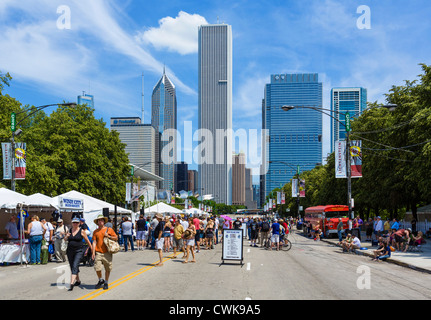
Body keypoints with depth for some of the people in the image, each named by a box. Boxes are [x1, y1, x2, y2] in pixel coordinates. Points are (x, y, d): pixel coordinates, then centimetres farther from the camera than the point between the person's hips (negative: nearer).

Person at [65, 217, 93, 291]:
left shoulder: (82, 231, -4)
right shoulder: (70, 230, 9)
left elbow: (87, 240, 1)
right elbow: (65, 239, 13)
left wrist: (92, 249, 4)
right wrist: (66, 236, -10)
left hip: (79, 251, -5)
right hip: (70, 251, 5)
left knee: (75, 266, -16)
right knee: (72, 267, 13)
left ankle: (71, 284, -23)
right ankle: (78, 281, 31)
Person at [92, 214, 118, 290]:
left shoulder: (109, 229, 5)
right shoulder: (95, 231, 9)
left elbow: (116, 238, 7)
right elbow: (94, 242, 5)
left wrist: (108, 236, -8)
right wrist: (93, 252, -2)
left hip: (107, 252, 0)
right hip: (98, 253, 1)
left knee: (107, 269, 4)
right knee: (97, 268, -7)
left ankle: (106, 283, 22)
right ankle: (101, 280, 18)